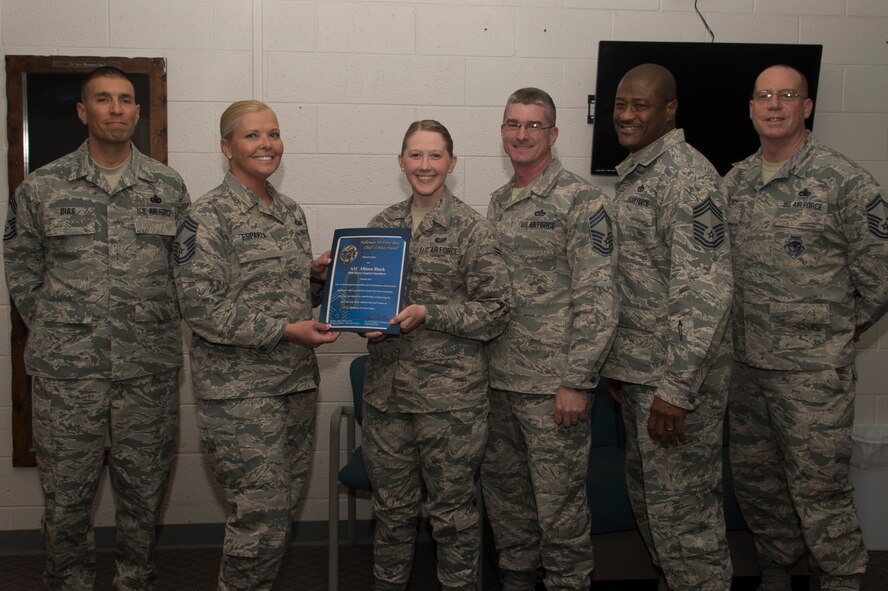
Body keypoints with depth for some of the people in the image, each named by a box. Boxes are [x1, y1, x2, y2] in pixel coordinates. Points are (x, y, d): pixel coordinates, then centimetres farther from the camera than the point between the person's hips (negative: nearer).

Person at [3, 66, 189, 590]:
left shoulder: (169, 187, 6)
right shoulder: (42, 187, 4)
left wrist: (154, 325, 7)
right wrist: (55, 330, 5)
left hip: (150, 368, 1)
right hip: (66, 370, -1)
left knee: (145, 493, 10)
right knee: (66, 496, 6)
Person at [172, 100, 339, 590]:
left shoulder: (291, 212, 13)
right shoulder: (209, 214, -10)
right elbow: (199, 305, -17)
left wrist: (319, 276, 1)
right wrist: (284, 330, -19)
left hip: (297, 380, 7)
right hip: (239, 389, -7)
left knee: (283, 510, 14)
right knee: (261, 516, -6)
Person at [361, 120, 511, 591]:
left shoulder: (472, 228, -5)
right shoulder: (382, 224, 8)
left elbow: (495, 312, -7)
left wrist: (428, 314, -18)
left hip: (451, 394, -4)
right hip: (386, 388, 4)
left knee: (452, 509, 7)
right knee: (391, 506, 14)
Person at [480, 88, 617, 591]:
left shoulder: (580, 200, -10)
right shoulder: (500, 201, 13)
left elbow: (598, 298, -15)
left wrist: (577, 382, -18)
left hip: (552, 384, -7)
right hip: (497, 379, 7)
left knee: (560, 501, 2)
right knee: (504, 489, 17)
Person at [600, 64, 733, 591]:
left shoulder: (688, 176, -16)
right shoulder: (632, 173, 14)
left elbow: (707, 289, -22)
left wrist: (676, 387, -25)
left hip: (678, 376, -10)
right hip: (639, 369, 10)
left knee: (680, 507, -2)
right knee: (647, 495, 18)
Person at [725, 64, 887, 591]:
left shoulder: (844, 181, -10)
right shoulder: (736, 182, 8)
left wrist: (839, 332, 1)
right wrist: (749, 330, 10)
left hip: (814, 369, -6)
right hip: (747, 363, 6)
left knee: (819, 486, 0)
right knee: (755, 477, 16)